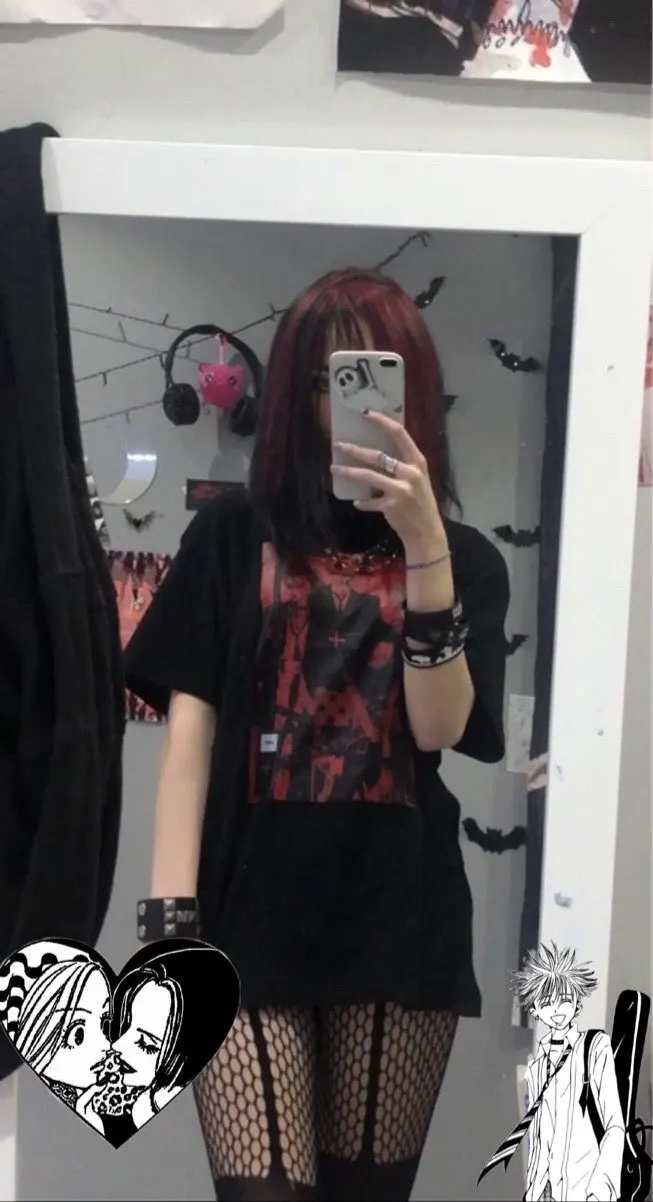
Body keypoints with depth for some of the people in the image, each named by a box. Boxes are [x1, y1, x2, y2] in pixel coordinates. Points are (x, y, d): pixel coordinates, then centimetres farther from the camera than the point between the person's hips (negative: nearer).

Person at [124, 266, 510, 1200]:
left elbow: (439, 728, -5)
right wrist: (170, 919, -9)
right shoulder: (233, 535, 5)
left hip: (400, 928, 2)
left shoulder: (467, 559, 8)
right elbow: (190, 727, -1)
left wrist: (425, 549, -15)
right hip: (251, 925, -1)